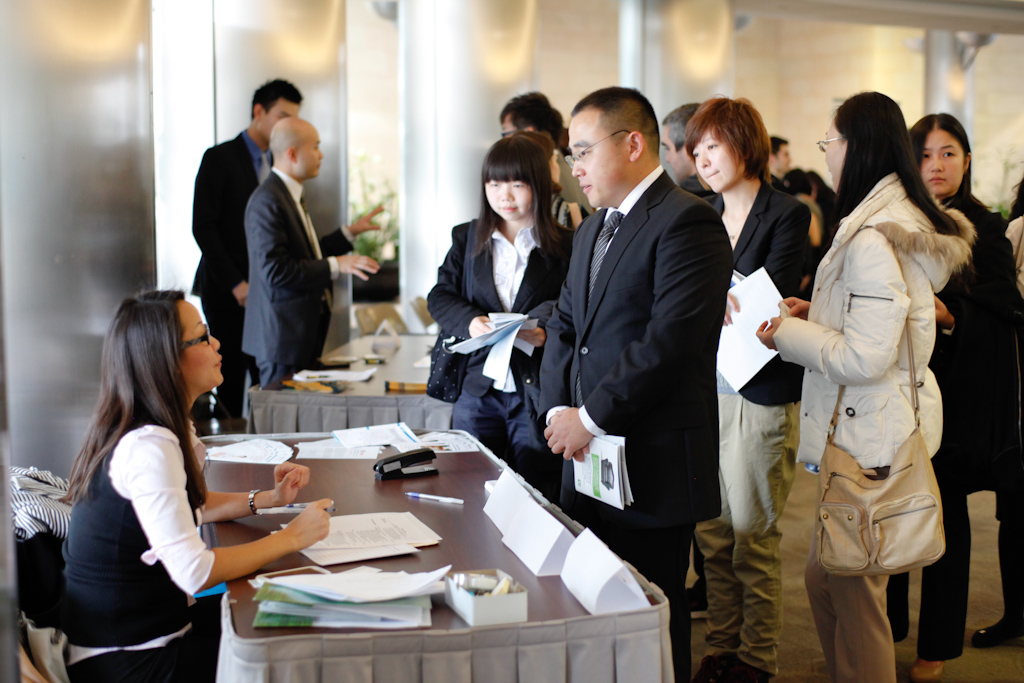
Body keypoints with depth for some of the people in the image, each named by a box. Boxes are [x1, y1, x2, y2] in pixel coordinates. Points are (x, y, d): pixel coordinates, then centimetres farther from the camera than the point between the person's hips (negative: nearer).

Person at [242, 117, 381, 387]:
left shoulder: (290, 195, 15)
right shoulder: (268, 202, -18)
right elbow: (275, 270, -24)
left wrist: (351, 231, 22)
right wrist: (335, 266, -20)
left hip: (302, 333, 10)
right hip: (282, 335, -10)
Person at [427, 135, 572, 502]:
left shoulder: (566, 246, 0)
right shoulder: (467, 238, 11)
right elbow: (440, 295, 6)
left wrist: (546, 331, -21)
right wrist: (470, 321, -14)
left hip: (537, 391, -3)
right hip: (477, 391, 3)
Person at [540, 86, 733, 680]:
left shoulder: (688, 221, -12)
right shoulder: (592, 230, 18)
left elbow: (671, 341, -21)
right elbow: (564, 327, 16)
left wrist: (592, 419, -17)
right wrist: (559, 410, -1)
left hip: (653, 468, -8)